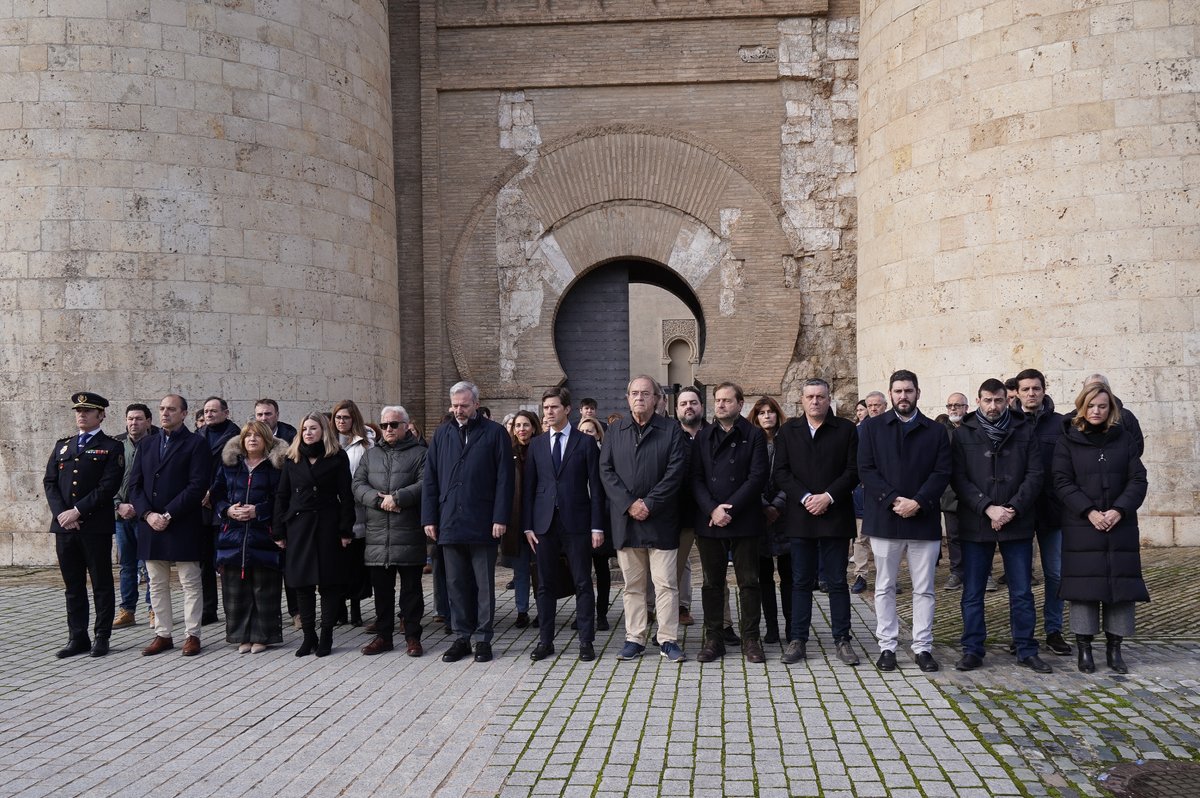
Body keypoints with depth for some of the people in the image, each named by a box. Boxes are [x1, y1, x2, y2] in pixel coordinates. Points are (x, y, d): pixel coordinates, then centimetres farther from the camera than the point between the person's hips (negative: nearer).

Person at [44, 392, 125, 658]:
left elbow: (108, 486, -10)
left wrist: (78, 511, -15)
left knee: (101, 583, 2)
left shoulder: (111, 448, 1)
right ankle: (77, 638, 16)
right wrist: (61, 513, -6)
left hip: (96, 526, -5)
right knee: (73, 584, 9)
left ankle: (102, 637, 9)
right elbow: (50, 482, 10)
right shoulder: (62, 446, 16)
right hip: (64, 526, 5)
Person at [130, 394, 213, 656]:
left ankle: (192, 635, 8)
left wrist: (168, 515, -15)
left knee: (190, 583, 1)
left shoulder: (196, 444, -3)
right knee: (157, 585, 10)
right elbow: (134, 485, 9)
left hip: (183, 526, -5)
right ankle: (163, 634, 19)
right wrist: (148, 514, -7)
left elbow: (198, 485, -12)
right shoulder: (146, 444, 14)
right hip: (150, 526, 5)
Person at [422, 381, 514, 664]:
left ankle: (483, 639, 13)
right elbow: (430, 479, 10)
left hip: (482, 524, -3)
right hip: (449, 523, 4)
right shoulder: (442, 434, 11)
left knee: (484, 585, 5)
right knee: (456, 584, 10)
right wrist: (429, 518, 3)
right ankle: (461, 638, 18)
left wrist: (500, 518, -11)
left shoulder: (495, 433, -1)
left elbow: (504, 479, -4)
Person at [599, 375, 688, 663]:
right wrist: (629, 504, -9)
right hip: (625, 520, 3)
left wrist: (649, 504, -13)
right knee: (632, 585, 8)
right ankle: (634, 639, 14)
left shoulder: (671, 431, 2)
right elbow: (606, 470, 3)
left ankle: (668, 639, 7)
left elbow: (675, 472, -6)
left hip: (660, 520, -2)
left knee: (666, 583, -1)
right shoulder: (615, 431, 10)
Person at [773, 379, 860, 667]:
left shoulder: (847, 430, 4)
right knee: (801, 581, 6)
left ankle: (842, 639, 11)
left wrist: (828, 497, -13)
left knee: (837, 581, 4)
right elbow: (781, 471, 2)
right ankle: (797, 639, 10)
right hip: (801, 517, 1)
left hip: (835, 515, -1)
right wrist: (805, 497, -11)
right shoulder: (788, 431, 9)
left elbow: (853, 471, -2)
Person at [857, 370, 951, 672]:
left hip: (923, 519, 1)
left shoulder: (936, 431, 9)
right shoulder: (872, 427, 6)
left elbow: (942, 473, 1)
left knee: (924, 589, 5)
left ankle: (923, 647, 13)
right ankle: (887, 646, 14)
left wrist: (918, 502, -13)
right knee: (884, 587, 6)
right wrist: (893, 500, -14)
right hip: (884, 519, -1)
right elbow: (866, 469, -2)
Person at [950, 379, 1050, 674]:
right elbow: (958, 478, -3)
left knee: (1022, 592, 7)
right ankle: (972, 650, 15)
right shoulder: (963, 433, 2)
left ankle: (1026, 650, 17)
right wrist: (987, 508, -14)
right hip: (975, 525, 0)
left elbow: (1034, 475, 0)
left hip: (1017, 525, 1)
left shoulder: (1025, 431, 5)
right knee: (972, 592, 5)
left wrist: (1012, 509, -12)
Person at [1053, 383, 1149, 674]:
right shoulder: (1067, 442, 3)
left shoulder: (1125, 439, 8)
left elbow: (1138, 480, 3)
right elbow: (1063, 483, -4)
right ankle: (1084, 649, 7)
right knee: (1084, 585, -2)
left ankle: (1114, 648, 12)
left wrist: (1119, 510, -12)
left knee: (1121, 584, 2)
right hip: (1081, 527, -2)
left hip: (1120, 526, 2)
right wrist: (1090, 512, -16)